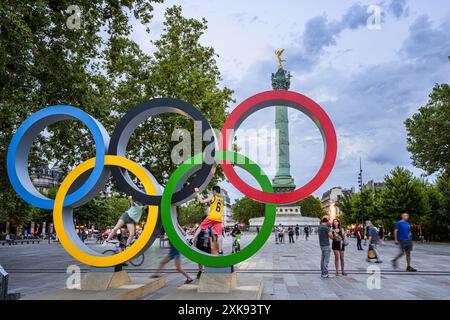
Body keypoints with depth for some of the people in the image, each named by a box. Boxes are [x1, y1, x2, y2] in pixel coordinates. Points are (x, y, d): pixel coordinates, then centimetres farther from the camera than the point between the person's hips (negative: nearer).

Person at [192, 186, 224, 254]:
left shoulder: (212, 197, 1)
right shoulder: (222, 199, 20)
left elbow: (202, 201, -4)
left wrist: (198, 193, 6)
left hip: (211, 217, -4)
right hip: (218, 219, 4)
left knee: (200, 227, 13)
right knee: (219, 234, -1)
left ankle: (192, 240, 10)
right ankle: (220, 250, -5)